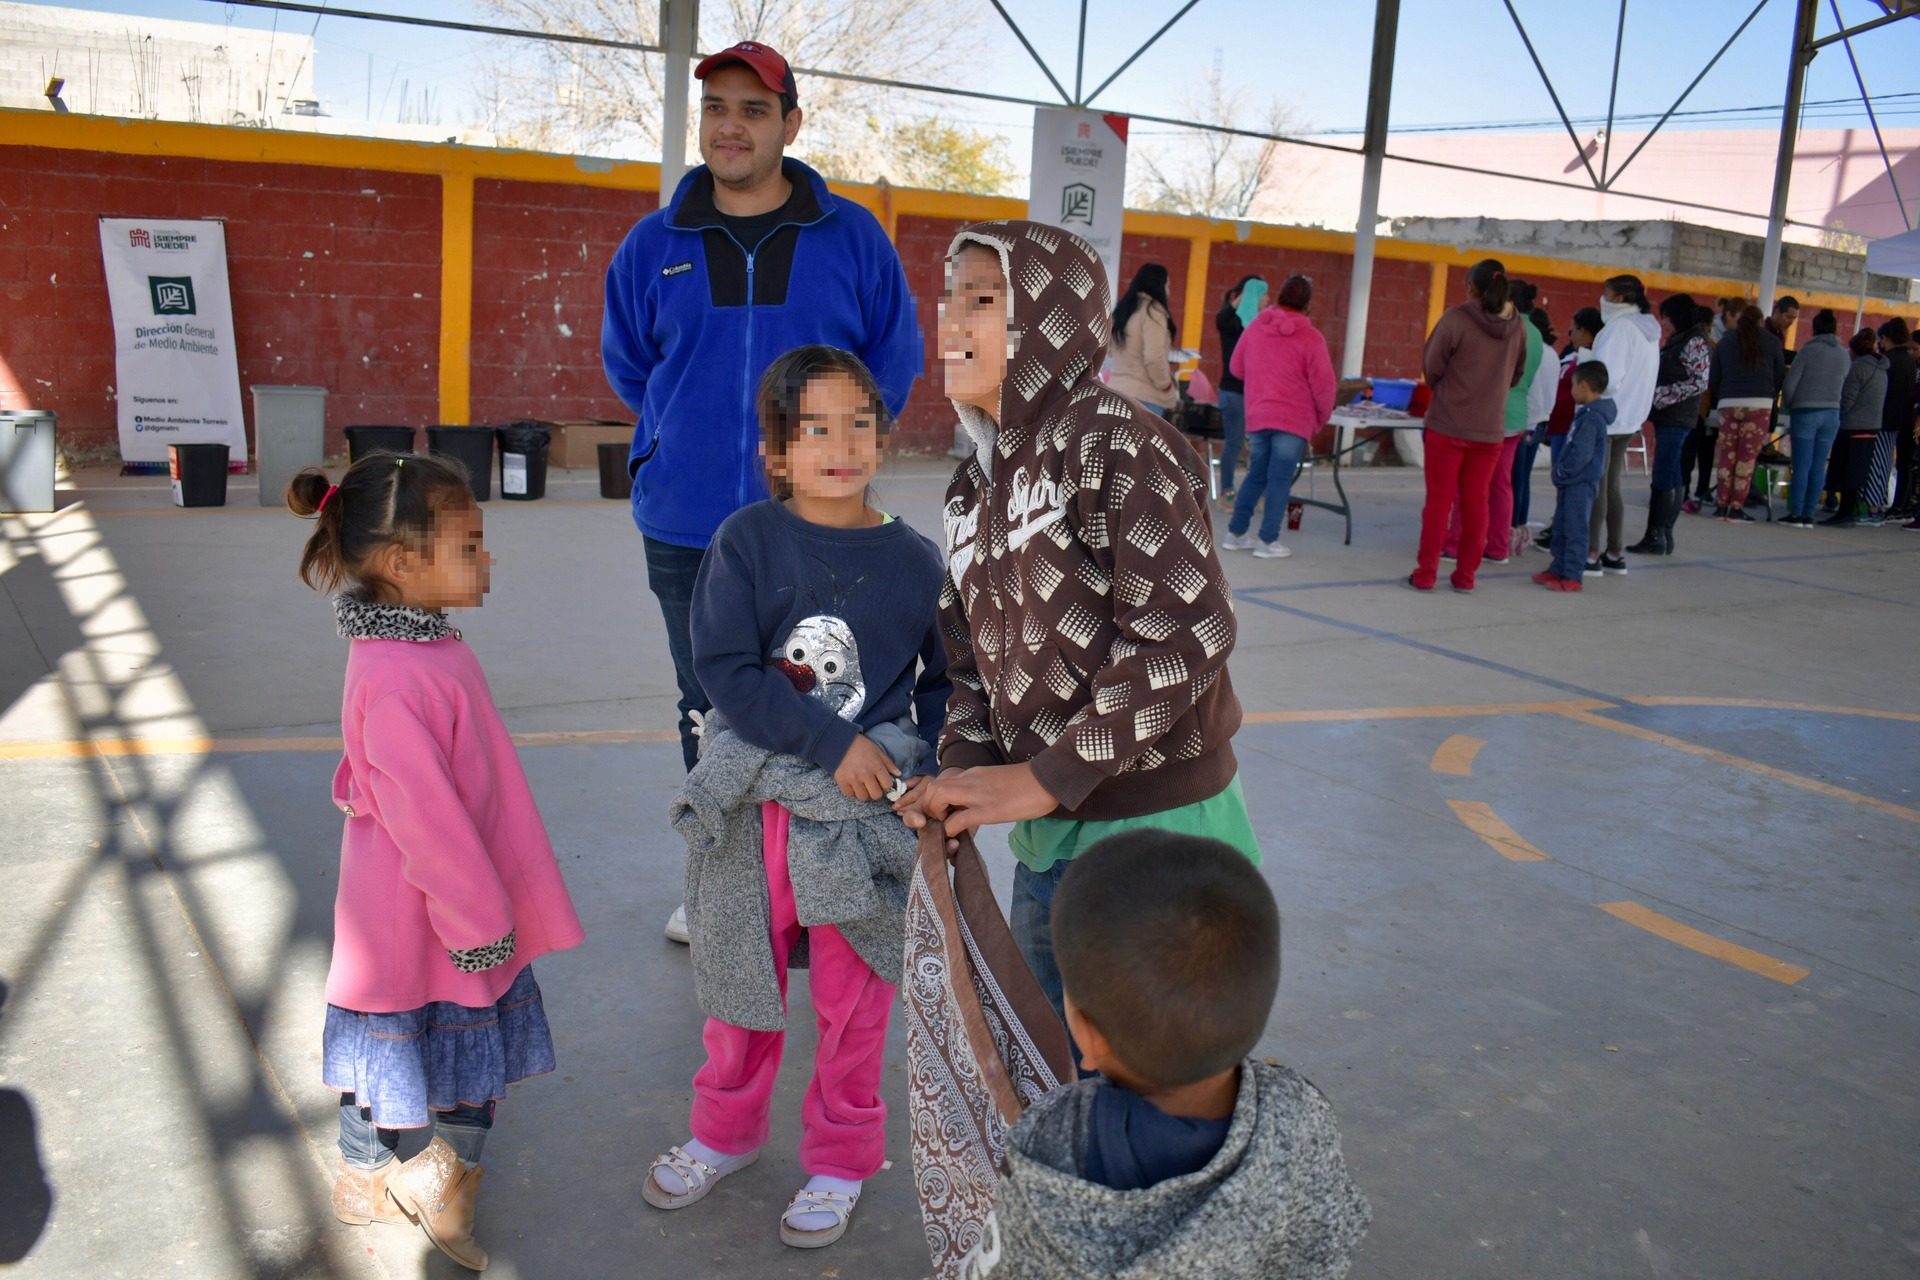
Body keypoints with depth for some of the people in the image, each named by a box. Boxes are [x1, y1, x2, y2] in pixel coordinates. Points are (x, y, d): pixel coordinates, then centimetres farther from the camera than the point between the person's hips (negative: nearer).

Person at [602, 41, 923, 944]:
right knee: (708, 713, 14)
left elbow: (895, 360, 7)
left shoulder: (852, 239, -1)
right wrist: (691, 443, 11)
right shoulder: (653, 246, 4)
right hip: (686, 531, 2)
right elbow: (626, 365, 17)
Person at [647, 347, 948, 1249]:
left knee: (853, 1002, 12)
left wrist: (932, 780, -7)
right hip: (750, 808, 0)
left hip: (866, 811, 0)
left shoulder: (915, 561, -2)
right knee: (740, 982, 18)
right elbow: (725, 667, -13)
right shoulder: (747, 541, -6)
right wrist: (832, 743, -19)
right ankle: (726, 1131, 43)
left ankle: (841, 1157, 35)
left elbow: (944, 684, 6)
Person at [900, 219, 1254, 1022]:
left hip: (1156, 828, -8)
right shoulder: (974, 487, 10)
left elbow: (1184, 638, -24)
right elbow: (972, 653, 12)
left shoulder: (1117, 447, -16)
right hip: (1046, 836, 8)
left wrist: (1041, 780, -22)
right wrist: (965, 772, -7)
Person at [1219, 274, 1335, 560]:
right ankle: (1268, 541, 2)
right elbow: (1324, 385, -10)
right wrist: (1321, 418, 6)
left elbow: (1237, 368, 13)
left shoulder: (1255, 328, 3)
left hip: (1257, 416, 5)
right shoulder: (1311, 338, -11)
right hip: (1294, 419, -5)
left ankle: (1236, 533, 19)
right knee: (1280, 479, 0)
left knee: (1256, 476, 16)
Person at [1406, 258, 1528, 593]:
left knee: (1439, 499, 3)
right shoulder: (1518, 326, 1)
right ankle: (1465, 575, 14)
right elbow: (1517, 374, 13)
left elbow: (1431, 367, -5)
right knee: (1475, 501, 10)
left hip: (1448, 424, -3)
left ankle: (1426, 574, 6)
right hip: (1491, 428, 3)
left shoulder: (1456, 318, -12)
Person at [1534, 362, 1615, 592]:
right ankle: (1557, 569, 26)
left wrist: (1561, 473, -14)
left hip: (1581, 484, -10)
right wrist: (1559, 473, 12)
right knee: (1560, 527, 17)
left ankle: (1573, 577, 0)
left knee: (1575, 530, -4)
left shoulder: (1592, 417, -19)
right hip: (1571, 482, 10)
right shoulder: (1585, 414, 12)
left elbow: (1581, 454, -23)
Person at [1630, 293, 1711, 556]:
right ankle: (1664, 536, 12)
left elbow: (1700, 382, -13)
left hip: (1677, 418, -9)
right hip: (1666, 417, 9)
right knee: (1672, 478, 9)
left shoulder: (1695, 342, -7)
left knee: (1663, 478, -10)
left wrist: (1662, 395, -13)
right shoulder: (1676, 341, 18)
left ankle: (1656, 537, -9)